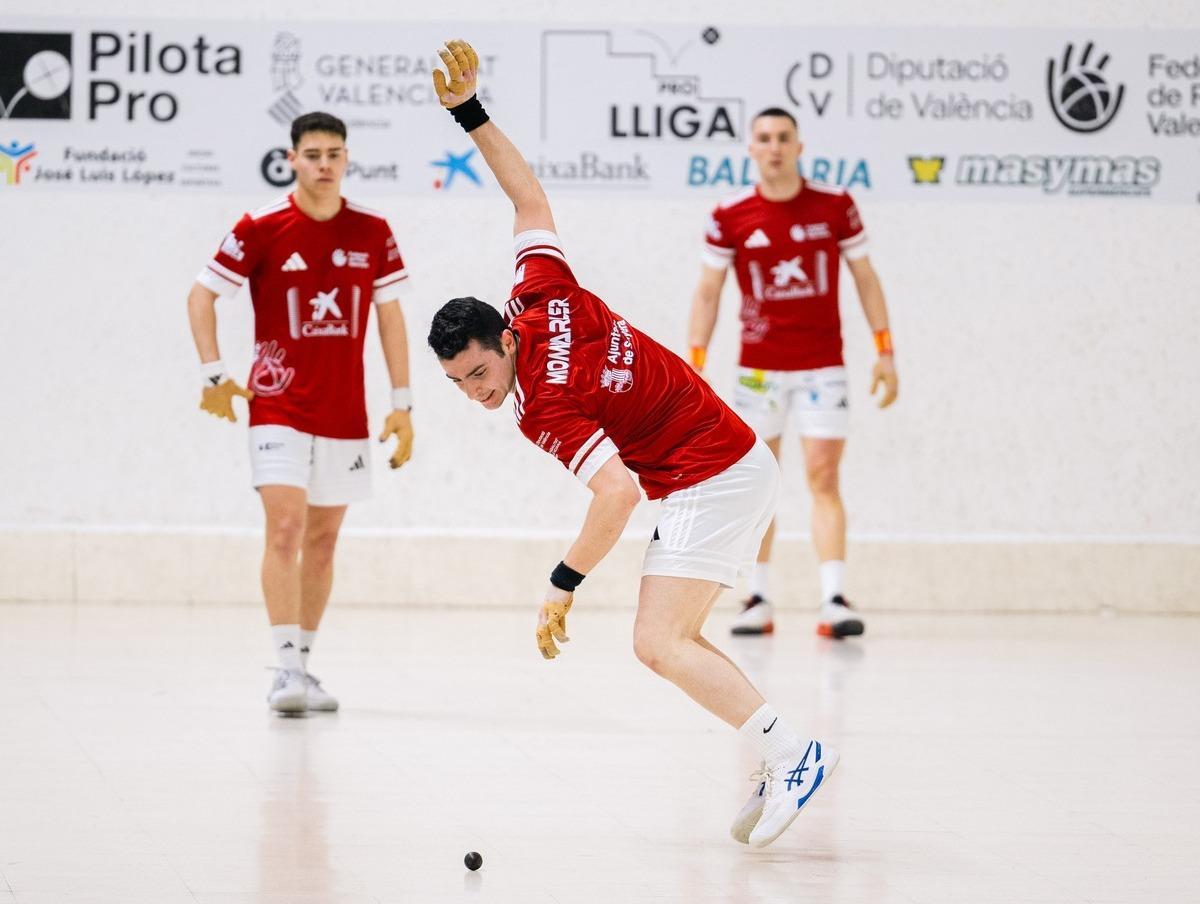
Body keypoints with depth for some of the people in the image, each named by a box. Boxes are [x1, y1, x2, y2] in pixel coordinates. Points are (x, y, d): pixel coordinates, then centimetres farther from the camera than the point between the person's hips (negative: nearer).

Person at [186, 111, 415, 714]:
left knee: (323, 541, 9)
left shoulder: (372, 232, 2)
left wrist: (402, 404, 6)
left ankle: (303, 664, 20)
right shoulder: (262, 228, -7)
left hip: (344, 412, 4)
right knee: (285, 530, -15)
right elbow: (201, 296, 0)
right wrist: (214, 376, -8)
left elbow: (390, 318, 9)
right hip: (278, 409, -4)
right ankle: (286, 668, -19)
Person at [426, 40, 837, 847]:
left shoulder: (545, 409, -22)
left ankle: (790, 752, -22)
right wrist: (473, 114, 10)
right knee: (672, 638, 10)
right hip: (740, 459, 10)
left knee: (660, 643, -16)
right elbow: (530, 196, 12)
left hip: (711, 481, -10)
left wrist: (564, 585, -24)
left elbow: (616, 493, -32)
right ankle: (780, 767, 5)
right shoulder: (541, 293, 0)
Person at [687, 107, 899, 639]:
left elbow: (865, 278, 5)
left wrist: (885, 352, 1)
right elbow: (708, 291, 3)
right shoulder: (731, 217, -2)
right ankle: (759, 600, 12)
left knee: (824, 480, -7)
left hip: (822, 366, -1)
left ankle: (834, 600, -11)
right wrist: (695, 364, -4)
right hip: (758, 369, 1)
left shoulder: (834, 206, -2)